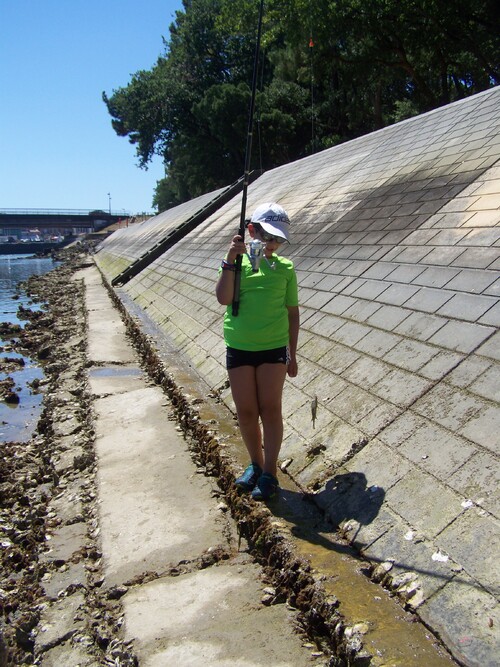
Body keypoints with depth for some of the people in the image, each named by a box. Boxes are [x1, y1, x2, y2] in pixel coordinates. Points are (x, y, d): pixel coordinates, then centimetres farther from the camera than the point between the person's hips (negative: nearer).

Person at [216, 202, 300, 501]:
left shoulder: (285, 267, 3)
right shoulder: (235, 262, 3)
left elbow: (293, 312, 6)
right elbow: (223, 298, -13)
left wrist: (292, 354, 5)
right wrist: (231, 259, -19)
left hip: (273, 348, -1)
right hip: (239, 348, 1)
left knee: (270, 409, 0)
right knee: (246, 411, 7)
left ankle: (269, 473, 10)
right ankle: (255, 464, 26)